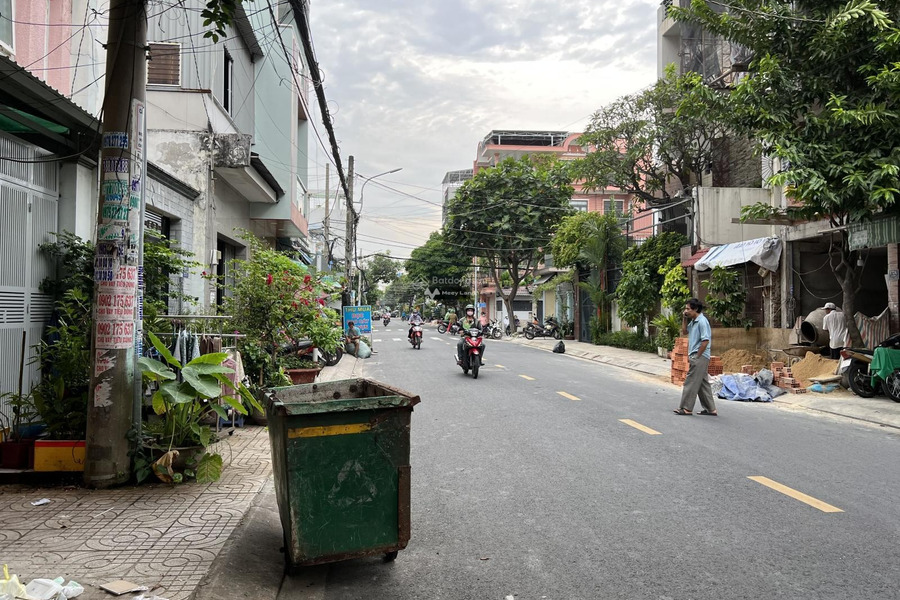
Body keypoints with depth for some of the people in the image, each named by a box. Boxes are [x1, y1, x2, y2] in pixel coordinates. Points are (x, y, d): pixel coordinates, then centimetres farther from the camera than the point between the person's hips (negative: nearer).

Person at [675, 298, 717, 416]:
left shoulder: (702, 321, -16)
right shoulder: (693, 321, 12)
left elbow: (705, 341, -21)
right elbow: (684, 331, 26)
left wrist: (696, 356, -16)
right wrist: (685, 319, 11)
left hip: (700, 357, -10)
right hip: (696, 357, 10)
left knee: (690, 382, -6)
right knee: (703, 383, 12)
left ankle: (686, 408, -2)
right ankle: (711, 409, 17)